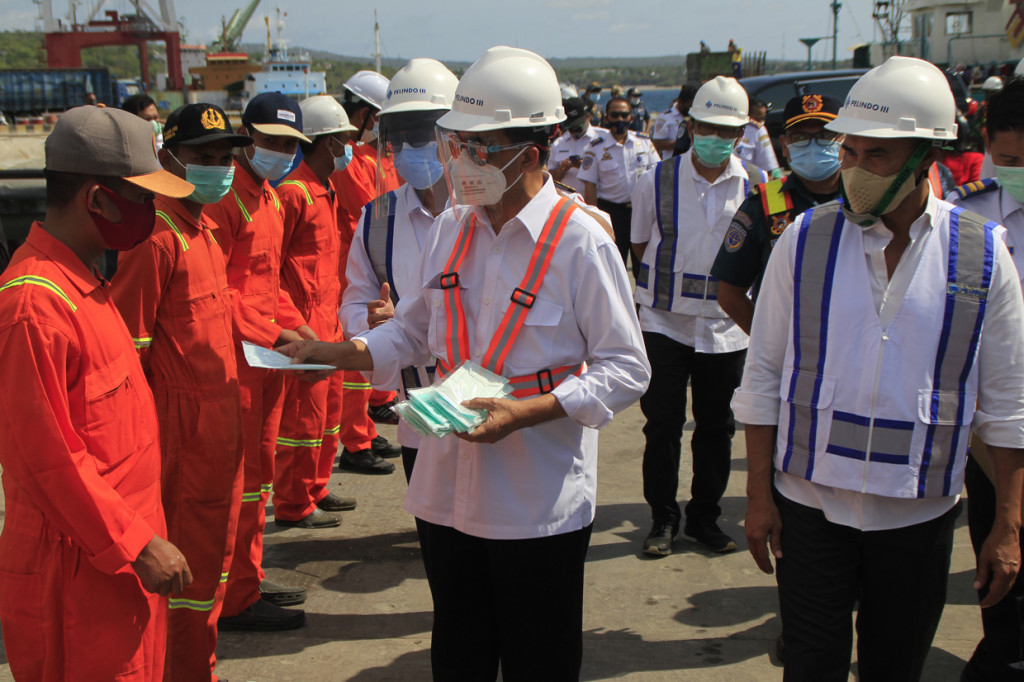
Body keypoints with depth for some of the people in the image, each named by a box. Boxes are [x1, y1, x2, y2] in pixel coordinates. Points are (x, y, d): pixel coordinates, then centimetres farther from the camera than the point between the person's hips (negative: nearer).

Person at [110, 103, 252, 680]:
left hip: (220, 420, 9)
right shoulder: (157, 238, -17)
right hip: (183, 426, -9)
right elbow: (127, 348, -19)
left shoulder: (204, 231, 12)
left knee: (215, 551, 19)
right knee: (191, 562, 2)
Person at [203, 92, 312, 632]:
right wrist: (274, 333, -20)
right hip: (236, 358, -9)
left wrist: (296, 325, 7)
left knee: (258, 470, 16)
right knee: (240, 477, -2)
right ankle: (236, 601, 8)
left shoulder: (269, 198, 17)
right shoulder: (226, 197, -14)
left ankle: (249, 578, 29)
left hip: (269, 352, 9)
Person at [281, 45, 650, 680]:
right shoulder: (450, 228, 5)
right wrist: (337, 353, -2)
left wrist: (523, 412, -23)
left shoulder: (581, 241, -14)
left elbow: (626, 370, -12)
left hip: (539, 503, -5)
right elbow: (414, 329, 15)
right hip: (447, 490, 6)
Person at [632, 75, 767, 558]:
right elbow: (641, 246, 10)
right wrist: (666, 287, 5)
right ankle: (663, 518, 17)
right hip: (665, 323, -1)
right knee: (662, 424, 3)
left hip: (725, 327, 1)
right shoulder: (657, 182, -1)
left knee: (716, 427, 10)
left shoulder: (756, 186, 0)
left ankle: (704, 518, 25)